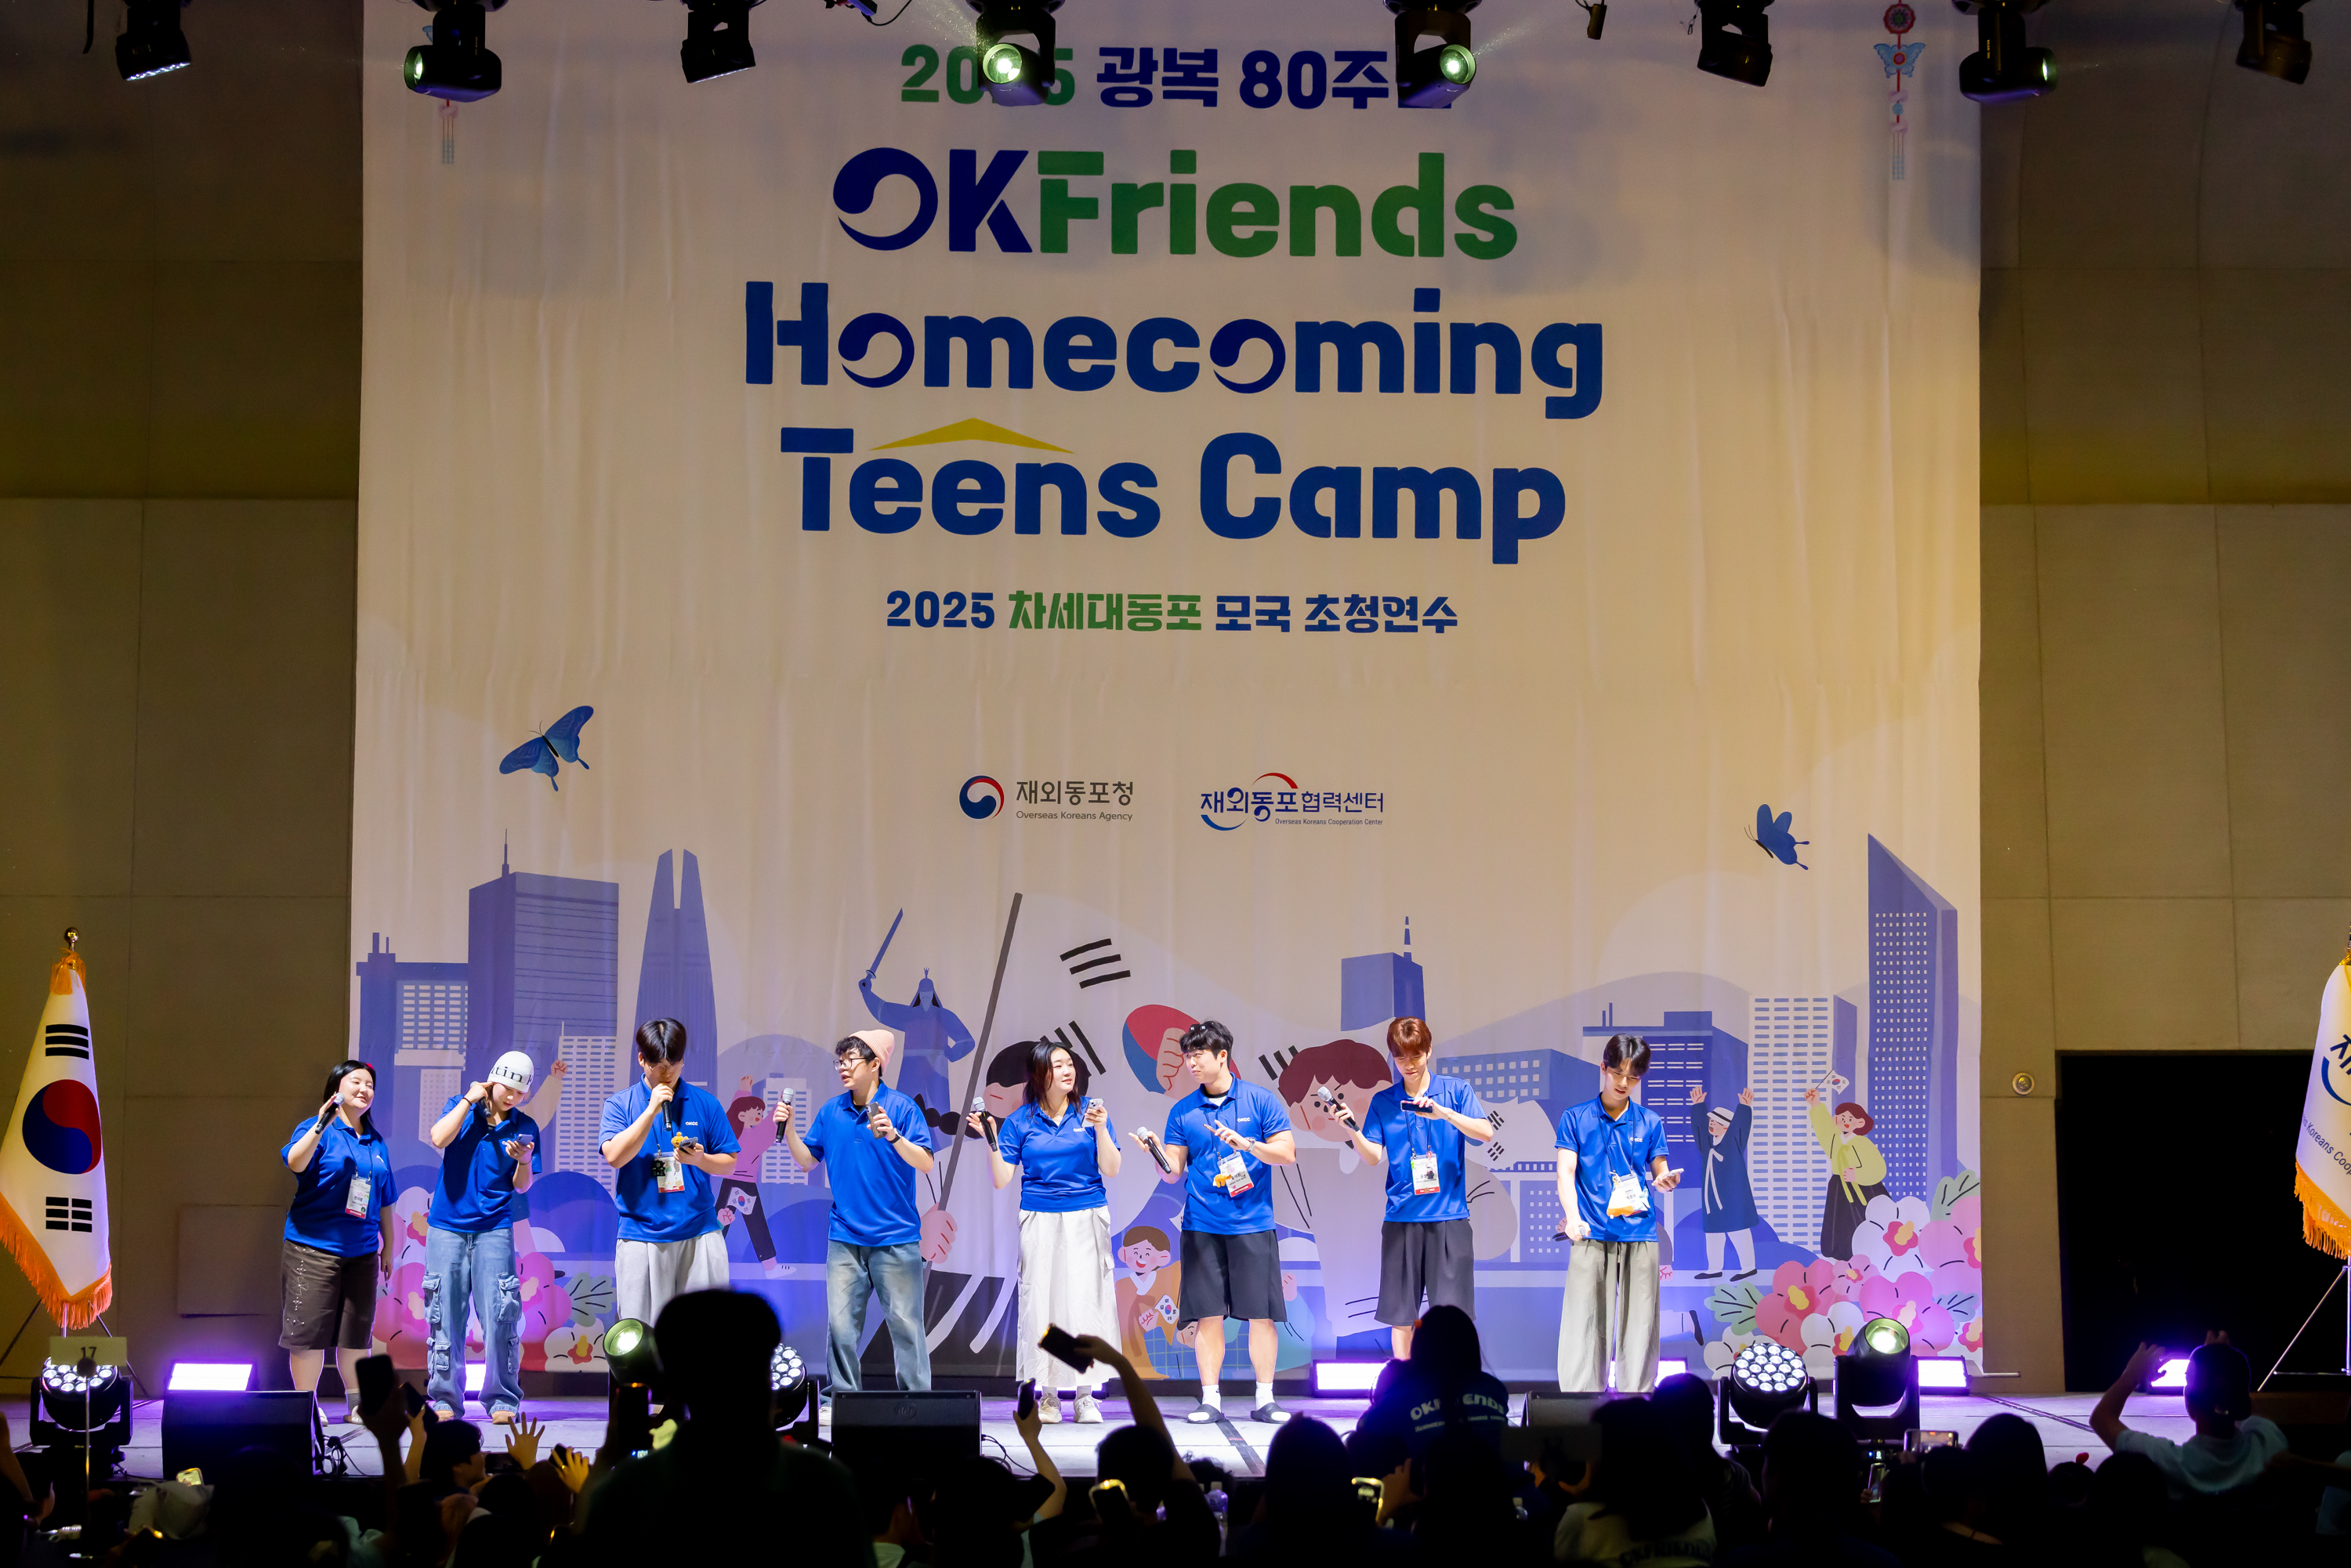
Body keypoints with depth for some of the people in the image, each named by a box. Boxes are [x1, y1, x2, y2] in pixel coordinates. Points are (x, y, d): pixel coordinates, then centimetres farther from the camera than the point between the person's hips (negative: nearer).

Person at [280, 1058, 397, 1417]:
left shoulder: (376, 1142, 17)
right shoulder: (316, 1129, -1)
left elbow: (383, 1200, 22)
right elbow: (294, 1162, -21)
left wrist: (388, 1245, 22)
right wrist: (321, 1125, -30)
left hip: (361, 1251, 5)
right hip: (313, 1246, -5)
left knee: (357, 1329, 6)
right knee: (309, 1326, -6)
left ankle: (357, 1404, 14)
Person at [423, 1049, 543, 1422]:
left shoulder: (524, 1128, 6)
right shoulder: (460, 1108, 5)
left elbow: (521, 1186, 4)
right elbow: (438, 1138, -15)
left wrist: (524, 1161, -17)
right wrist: (469, 1100, -9)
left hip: (494, 1229, 0)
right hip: (447, 1227, 0)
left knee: (500, 1317, -7)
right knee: (445, 1317, 1)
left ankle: (503, 1401, 1)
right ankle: (444, 1400, 10)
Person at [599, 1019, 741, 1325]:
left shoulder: (705, 1104, 8)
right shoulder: (620, 1104, 5)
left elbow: (729, 1163, 10)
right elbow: (614, 1156, -10)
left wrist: (700, 1160, -12)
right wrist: (652, 1110, -13)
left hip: (699, 1232, 1)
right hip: (641, 1233, -1)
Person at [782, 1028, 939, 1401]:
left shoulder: (900, 1107, -4)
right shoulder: (831, 1111, 9)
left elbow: (925, 1162, -10)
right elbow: (808, 1160, 16)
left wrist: (893, 1136, -25)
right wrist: (789, 1130, 1)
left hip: (896, 1239, -4)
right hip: (845, 1238, 4)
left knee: (905, 1321, -1)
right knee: (841, 1321, 2)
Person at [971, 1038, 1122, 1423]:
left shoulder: (1089, 1111, 3)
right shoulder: (1021, 1120, 4)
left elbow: (1110, 1170, -1)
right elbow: (1001, 1179, 3)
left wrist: (1100, 1128, -15)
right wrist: (991, 1140, -11)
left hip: (1086, 1220, -1)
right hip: (1039, 1220, 1)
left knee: (1085, 1301, -6)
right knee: (1042, 1302, -1)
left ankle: (1086, 1395, -1)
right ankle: (1047, 1395, 7)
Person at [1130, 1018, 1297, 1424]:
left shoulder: (1261, 1101, 3)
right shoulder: (1182, 1111, 10)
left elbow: (1286, 1153, -2)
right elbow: (1174, 1171, 8)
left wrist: (1246, 1143, -16)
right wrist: (1158, 1154, -12)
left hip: (1253, 1225, -2)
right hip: (1202, 1227, 2)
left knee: (1261, 1313, -2)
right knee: (1207, 1314, -1)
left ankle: (1265, 1399, 5)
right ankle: (1210, 1399, 5)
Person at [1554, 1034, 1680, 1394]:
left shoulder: (1649, 1122, 12)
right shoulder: (1576, 1118, 7)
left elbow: (1658, 1175, 12)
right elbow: (1566, 1172, -1)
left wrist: (1666, 1181, -13)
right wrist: (1573, 1217, -18)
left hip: (1639, 1234, 2)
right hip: (1592, 1235, -2)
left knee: (1639, 1323, 1)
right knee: (1584, 1321, -6)